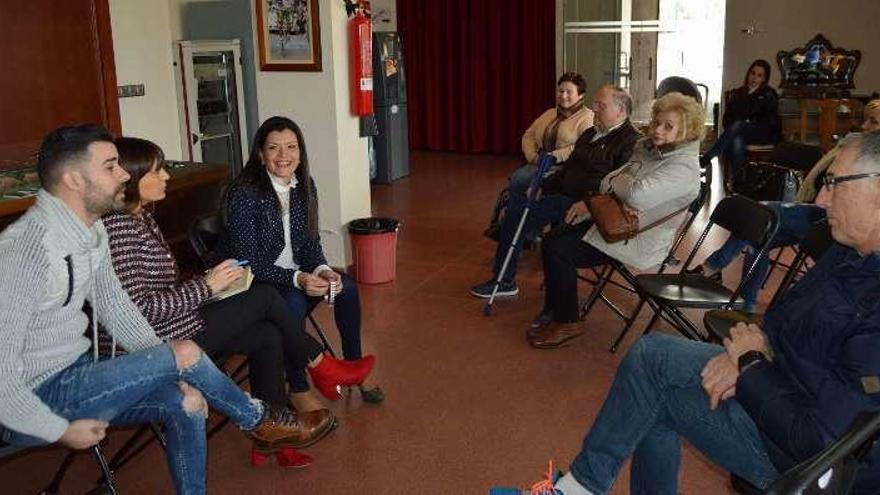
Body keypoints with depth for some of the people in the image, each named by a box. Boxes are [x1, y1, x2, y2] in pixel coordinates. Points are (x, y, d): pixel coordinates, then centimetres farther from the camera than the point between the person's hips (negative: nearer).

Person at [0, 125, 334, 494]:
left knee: (185, 401, -12)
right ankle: (259, 421, 6)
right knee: (185, 353, -18)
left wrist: (166, 367, -3)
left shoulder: (92, 231, 3)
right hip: (35, 400, -8)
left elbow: (115, 307, 10)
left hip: (75, 373, 8)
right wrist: (61, 430, -18)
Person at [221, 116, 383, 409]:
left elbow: (311, 242, 5)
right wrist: (297, 279, -32)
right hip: (253, 283, -6)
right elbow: (248, 263, -22)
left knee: (346, 287, -15)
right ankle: (298, 390, -16)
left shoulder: (304, 186, -1)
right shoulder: (244, 194, -21)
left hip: (296, 273, 6)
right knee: (293, 302, -33)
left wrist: (322, 270, -17)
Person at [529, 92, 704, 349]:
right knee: (555, 237, 2)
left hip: (638, 243, -9)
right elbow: (611, 180, 14)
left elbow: (637, 195, -34)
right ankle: (553, 311, 13)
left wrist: (613, 181, -14)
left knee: (557, 249, -15)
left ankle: (567, 322, 0)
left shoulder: (684, 168, -21)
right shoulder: (648, 146, 7)